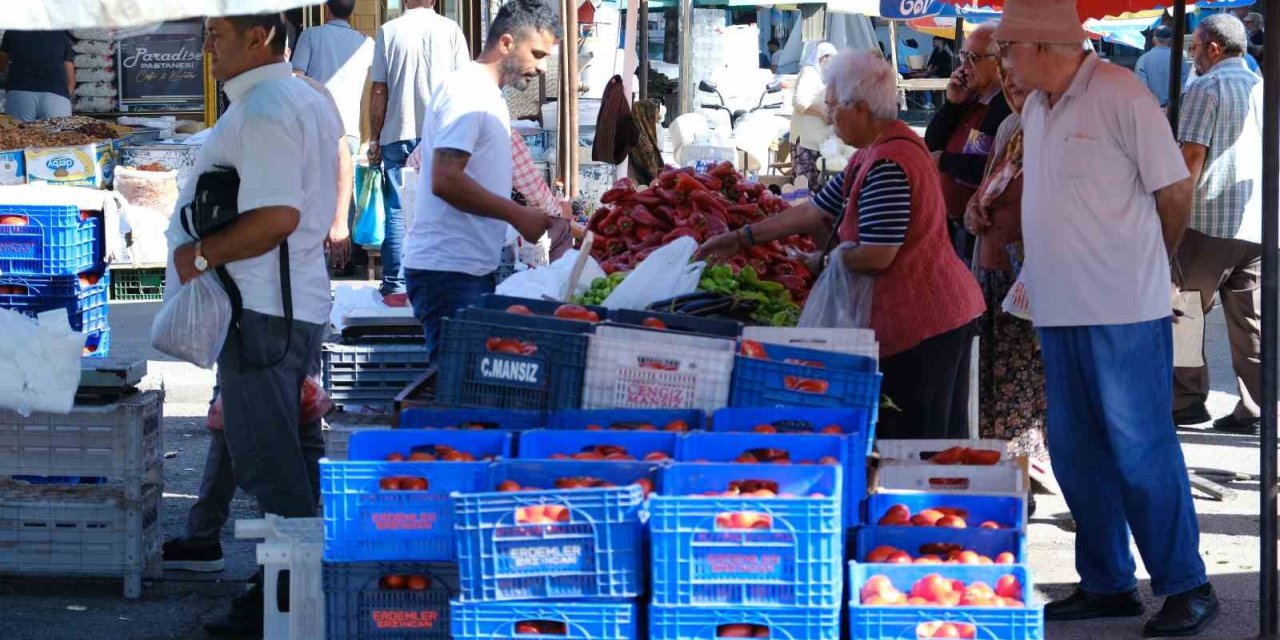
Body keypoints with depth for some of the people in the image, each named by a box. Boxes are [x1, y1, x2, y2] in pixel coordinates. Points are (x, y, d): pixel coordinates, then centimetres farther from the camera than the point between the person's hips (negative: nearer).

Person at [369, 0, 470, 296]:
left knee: (397, 212, 5)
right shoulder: (450, 30, 0)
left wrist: (374, 139, 7)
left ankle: (395, 284, 4)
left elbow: (379, 91, 0)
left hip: (398, 134, 0)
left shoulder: (388, 31, -1)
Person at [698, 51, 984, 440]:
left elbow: (876, 255, -23)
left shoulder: (887, 165, -20)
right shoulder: (873, 153, 14)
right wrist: (742, 239, 19)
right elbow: (818, 211, 19)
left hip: (922, 324, -11)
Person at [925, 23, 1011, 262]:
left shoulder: (1009, 108, -18)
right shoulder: (969, 98, 10)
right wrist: (952, 104, -1)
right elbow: (930, 144, 14)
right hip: (951, 222, 8)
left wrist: (944, 161, -14)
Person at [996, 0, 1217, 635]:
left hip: (1123, 312, -8)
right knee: (1075, 452, 12)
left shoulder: (1121, 95, -12)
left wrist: (1143, 264, 5)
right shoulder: (1036, 109, 12)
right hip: (1058, 310, 8)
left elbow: (1175, 192, -8)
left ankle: (1187, 588, 7)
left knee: (1141, 451, -3)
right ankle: (1107, 584, 22)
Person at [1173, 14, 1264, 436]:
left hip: (1211, 221, -6)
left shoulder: (1206, 88, -6)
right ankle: (1251, 410, 5)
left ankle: (1187, 400, 2)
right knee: (1251, 321, 6)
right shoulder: (1263, 88, 14)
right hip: (1259, 226, 6)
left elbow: (1192, 155, -14)